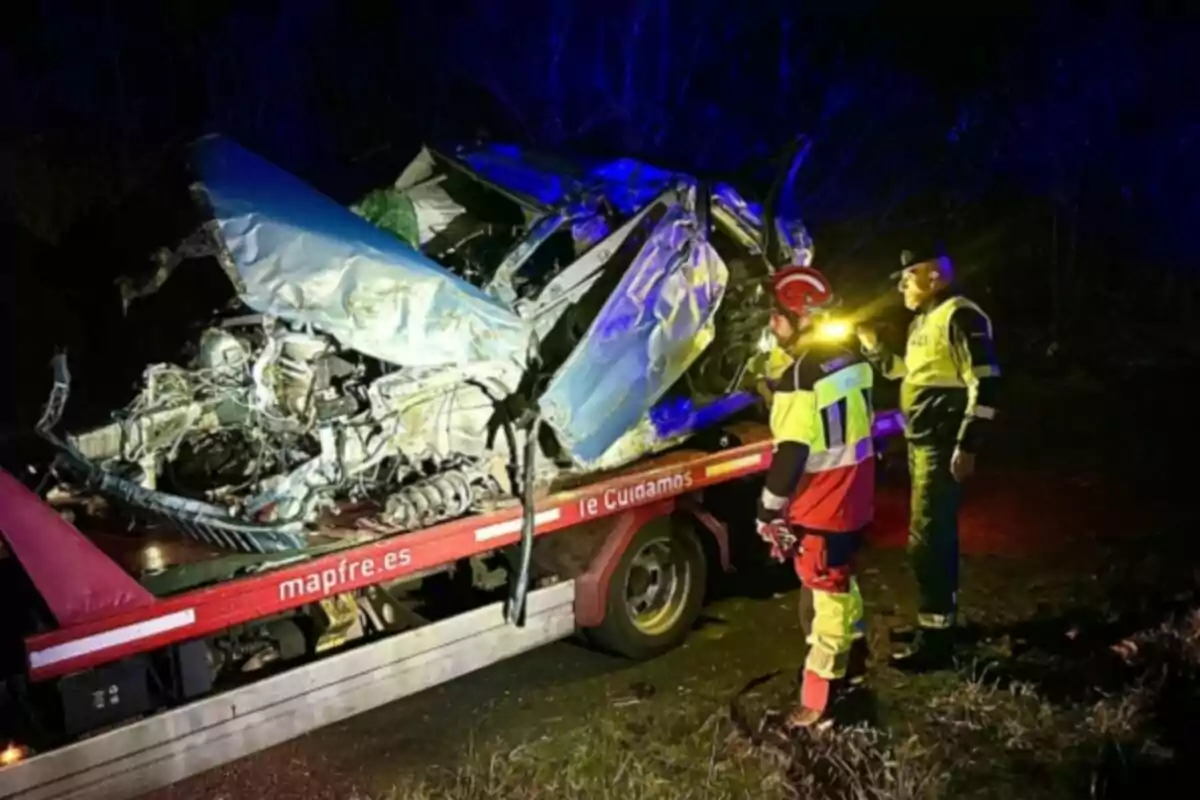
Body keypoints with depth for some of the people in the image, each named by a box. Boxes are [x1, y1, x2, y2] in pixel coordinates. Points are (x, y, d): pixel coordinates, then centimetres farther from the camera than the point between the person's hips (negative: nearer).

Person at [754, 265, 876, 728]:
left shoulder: (801, 375, -23)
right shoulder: (852, 359, 5)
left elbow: (791, 451, -24)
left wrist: (769, 508, -15)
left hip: (820, 507, -9)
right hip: (853, 499, 9)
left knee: (824, 597, -2)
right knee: (842, 585, 23)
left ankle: (818, 701, 7)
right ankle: (852, 668, 39)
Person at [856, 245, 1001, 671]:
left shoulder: (961, 317, -16)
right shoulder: (923, 321, 16)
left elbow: (985, 385, -21)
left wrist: (967, 447, -24)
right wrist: (873, 348, 13)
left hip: (943, 446, -10)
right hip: (921, 443, 10)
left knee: (926, 540, -8)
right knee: (939, 535, 18)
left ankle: (934, 639, -2)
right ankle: (941, 617, 30)